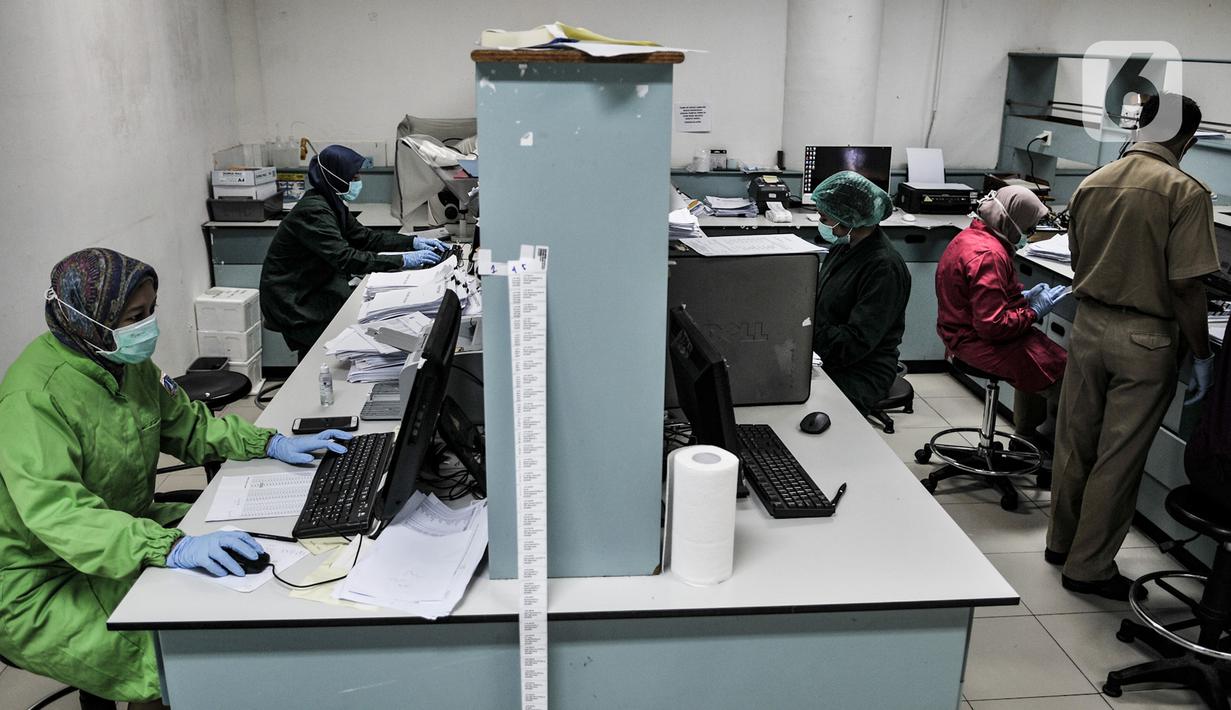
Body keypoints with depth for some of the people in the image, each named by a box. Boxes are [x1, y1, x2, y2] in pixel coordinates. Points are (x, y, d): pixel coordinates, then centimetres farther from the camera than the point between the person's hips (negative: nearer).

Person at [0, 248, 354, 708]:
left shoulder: (128, 360, 0)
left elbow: (187, 424, 11)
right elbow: (54, 511, -37)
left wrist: (270, 444, -3)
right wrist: (171, 548, -48)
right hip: (41, 585, -8)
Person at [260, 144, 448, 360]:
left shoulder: (332, 204, 5)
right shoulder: (313, 211, -25)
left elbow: (365, 237, 9)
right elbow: (345, 258, -33)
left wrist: (413, 242, -3)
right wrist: (402, 261, -33)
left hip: (311, 291, 9)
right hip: (291, 301, -9)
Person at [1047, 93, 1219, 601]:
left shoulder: (1091, 184, 3)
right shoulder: (1185, 192, -14)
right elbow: (1185, 286, -17)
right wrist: (1201, 356, -7)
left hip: (1088, 325, 5)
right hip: (1145, 337, -5)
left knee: (1074, 442, 17)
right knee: (1119, 456, 5)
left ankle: (1062, 542, 33)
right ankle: (1089, 567, 16)